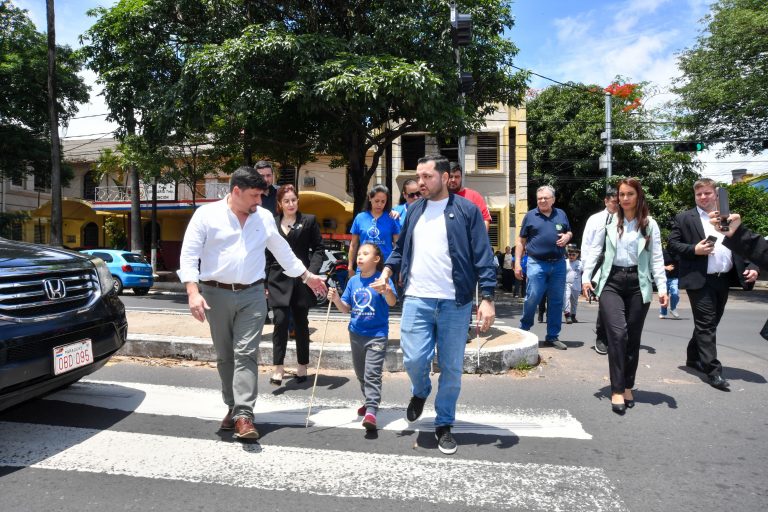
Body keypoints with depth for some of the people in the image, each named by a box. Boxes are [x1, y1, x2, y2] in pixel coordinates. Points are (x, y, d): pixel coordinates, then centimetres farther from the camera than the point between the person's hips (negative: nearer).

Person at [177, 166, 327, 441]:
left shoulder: (264, 217, 7)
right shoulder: (206, 214, -3)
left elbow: (282, 251, 18)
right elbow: (189, 255, -5)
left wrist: (307, 276, 23)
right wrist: (193, 292, -16)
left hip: (252, 296, 1)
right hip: (217, 295, 0)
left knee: (246, 354, -7)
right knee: (225, 356, 9)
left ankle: (244, 415, -7)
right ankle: (233, 407, 24)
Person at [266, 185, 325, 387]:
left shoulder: (309, 221, 4)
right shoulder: (272, 223, 9)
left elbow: (318, 248, 1)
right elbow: (268, 254, 11)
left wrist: (312, 271, -12)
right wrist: (266, 279, 8)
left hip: (301, 279, -1)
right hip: (279, 280, 1)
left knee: (301, 323, 8)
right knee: (280, 321, -10)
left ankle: (302, 366, 21)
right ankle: (278, 367, 0)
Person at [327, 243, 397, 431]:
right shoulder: (353, 281, 4)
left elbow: (392, 302, -26)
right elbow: (346, 308, 8)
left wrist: (387, 291, -47)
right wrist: (336, 299, -12)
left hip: (377, 334, -6)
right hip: (356, 333, 6)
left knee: (372, 373, -13)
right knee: (360, 373, 19)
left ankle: (371, 411, -14)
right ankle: (370, 401, 37)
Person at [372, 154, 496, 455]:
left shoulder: (466, 210, -1)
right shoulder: (415, 210, 12)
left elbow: (483, 257, -5)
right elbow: (401, 248, 23)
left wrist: (487, 298, -11)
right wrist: (387, 271, 6)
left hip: (455, 303, -2)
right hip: (416, 299, 3)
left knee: (451, 369, 5)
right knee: (414, 359, -7)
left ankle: (444, 425, 25)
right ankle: (420, 392, 28)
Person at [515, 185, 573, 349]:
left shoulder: (561, 214, 11)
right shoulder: (530, 216, 3)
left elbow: (569, 232, 24)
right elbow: (521, 241, 4)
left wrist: (567, 236, -2)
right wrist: (517, 263, -3)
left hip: (558, 264, 3)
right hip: (537, 264, -3)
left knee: (556, 301, 7)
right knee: (532, 299, -6)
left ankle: (552, 336, 18)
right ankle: (523, 330, 15)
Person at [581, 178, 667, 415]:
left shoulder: (650, 224, 7)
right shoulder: (609, 222, 6)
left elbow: (656, 258, 3)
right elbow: (594, 250, 5)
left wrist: (662, 287, -7)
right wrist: (586, 276, -5)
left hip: (638, 284, 1)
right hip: (612, 282, -1)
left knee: (633, 338, 7)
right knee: (617, 333, -14)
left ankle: (628, 386, 22)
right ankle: (617, 390, -7)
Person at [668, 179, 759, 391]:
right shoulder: (684, 219, 2)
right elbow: (672, 245, -3)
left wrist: (751, 267, 0)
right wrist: (694, 249, -17)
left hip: (724, 280, 5)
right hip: (700, 281, -5)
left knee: (709, 324, 15)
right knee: (706, 325, -6)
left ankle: (693, 358, 31)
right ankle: (713, 371, -3)